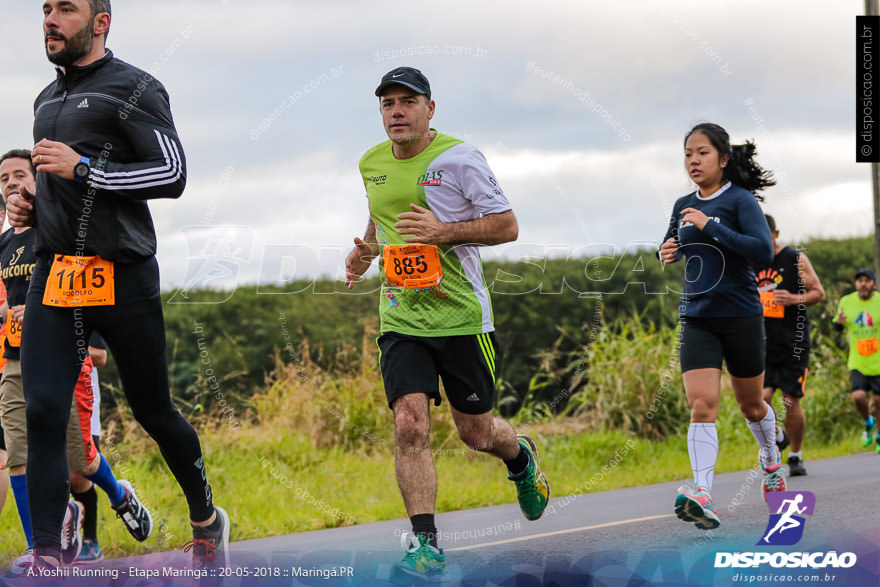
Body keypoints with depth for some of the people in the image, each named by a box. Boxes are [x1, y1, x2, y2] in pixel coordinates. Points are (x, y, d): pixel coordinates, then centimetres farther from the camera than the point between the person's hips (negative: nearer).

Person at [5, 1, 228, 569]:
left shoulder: (134, 89, -4)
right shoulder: (48, 98, 19)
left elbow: (172, 174, -12)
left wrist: (82, 169, -18)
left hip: (122, 274, -5)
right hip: (55, 274, 6)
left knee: (153, 410, 6)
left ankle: (207, 519, 30)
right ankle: (48, 559, -10)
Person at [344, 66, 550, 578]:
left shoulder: (458, 158, -9)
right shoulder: (372, 163, 7)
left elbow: (507, 226, -7)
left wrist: (444, 232, -20)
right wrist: (366, 250, 6)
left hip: (462, 316, -3)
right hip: (401, 319, 3)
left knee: (476, 433, 10)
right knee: (410, 426, -15)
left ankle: (522, 458, 46)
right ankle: (426, 544, -11)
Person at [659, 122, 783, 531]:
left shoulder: (740, 200, -8)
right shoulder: (684, 206, 9)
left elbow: (764, 252, -21)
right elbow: (672, 244, 27)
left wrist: (711, 227, -25)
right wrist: (668, 252, 2)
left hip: (741, 317, -3)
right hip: (697, 318, 3)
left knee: (750, 404, 14)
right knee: (702, 405, -15)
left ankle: (771, 459, 45)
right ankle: (702, 497, -25)